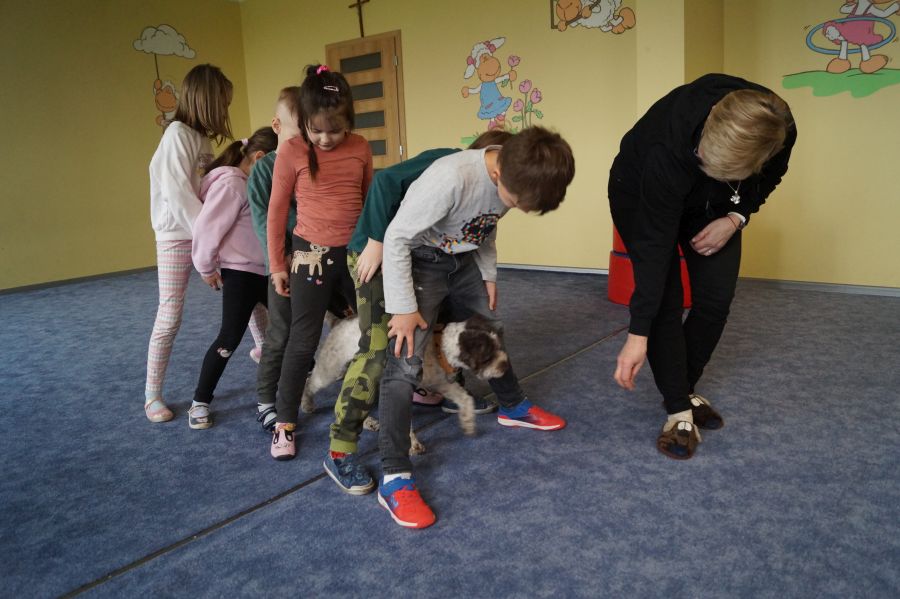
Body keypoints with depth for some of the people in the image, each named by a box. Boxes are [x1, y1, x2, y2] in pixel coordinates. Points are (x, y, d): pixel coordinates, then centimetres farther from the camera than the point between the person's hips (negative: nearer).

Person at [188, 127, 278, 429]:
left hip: (264, 269, 9)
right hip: (240, 271, -9)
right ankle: (200, 402, 10)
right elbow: (207, 227, -18)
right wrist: (207, 268, -8)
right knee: (230, 338, -6)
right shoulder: (230, 183, -17)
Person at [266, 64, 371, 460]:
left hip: (357, 252, 3)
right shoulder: (292, 153, -8)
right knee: (303, 340, 3)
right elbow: (276, 212, -2)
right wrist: (277, 266, 0)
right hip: (311, 254, -3)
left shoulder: (360, 148, 1)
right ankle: (285, 422, 17)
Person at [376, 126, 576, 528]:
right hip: (419, 260, -7)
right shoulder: (451, 179, -37)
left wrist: (488, 275, 8)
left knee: (490, 331, 20)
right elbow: (396, 237, -27)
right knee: (405, 361, -16)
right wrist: (404, 308, -24)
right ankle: (394, 479, -13)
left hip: (462, 260, 7)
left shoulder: (516, 176, -13)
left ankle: (512, 406, 46)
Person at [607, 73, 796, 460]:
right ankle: (679, 410, -1)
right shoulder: (670, 149, -43)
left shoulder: (778, 129, -30)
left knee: (716, 297, -3)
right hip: (640, 194, -4)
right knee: (664, 300, -14)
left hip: (711, 204, 5)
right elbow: (654, 246, -38)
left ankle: (684, 388, 17)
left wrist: (737, 217, -21)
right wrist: (638, 334, -36)